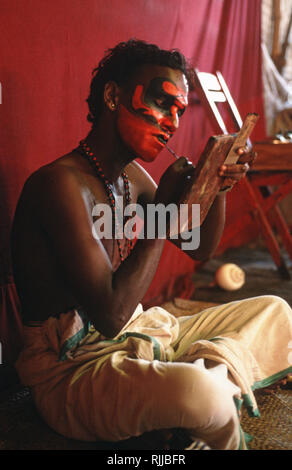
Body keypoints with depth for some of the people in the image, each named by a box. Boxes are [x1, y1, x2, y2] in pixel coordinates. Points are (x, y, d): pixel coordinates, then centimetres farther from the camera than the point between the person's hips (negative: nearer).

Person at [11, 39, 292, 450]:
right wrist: (164, 209, -20)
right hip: (72, 367, -7)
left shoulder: (131, 176, 6)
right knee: (196, 390, -36)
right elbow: (111, 316, -26)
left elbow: (200, 249, 14)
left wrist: (218, 186, -4)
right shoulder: (63, 184, -21)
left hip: (140, 337, 8)